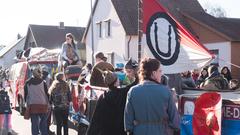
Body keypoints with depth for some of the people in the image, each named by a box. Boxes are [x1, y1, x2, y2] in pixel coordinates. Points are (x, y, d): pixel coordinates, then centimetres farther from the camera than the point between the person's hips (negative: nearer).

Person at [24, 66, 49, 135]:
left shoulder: (27, 83, 5)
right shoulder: (43, 82, -2)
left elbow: (25, 95, 10)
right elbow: (47, 94, 0)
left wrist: (27, 104, 19)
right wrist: (47, 104, 10)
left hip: (32, 105, 2)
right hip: (43, 105, -2)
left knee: (34, 123, 5)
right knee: (43, 123, 8)